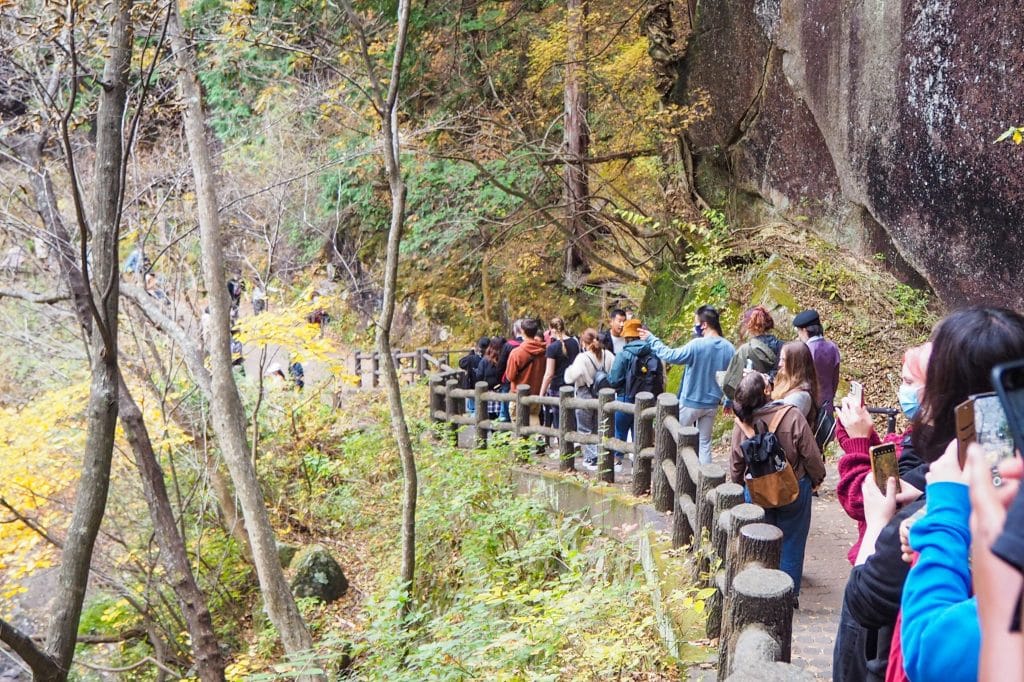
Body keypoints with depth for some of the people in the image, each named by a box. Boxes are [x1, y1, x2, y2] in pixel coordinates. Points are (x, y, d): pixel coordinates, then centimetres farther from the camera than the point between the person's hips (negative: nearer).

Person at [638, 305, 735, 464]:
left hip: (691, 402, -5)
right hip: (712, 404, 5)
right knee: (705, 443, 14)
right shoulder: (729, 348, -3)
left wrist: (652, 339, -5)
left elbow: (671, 356, -16)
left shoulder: (697, 345, -22)